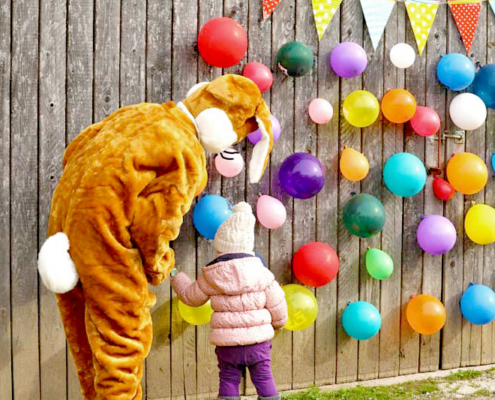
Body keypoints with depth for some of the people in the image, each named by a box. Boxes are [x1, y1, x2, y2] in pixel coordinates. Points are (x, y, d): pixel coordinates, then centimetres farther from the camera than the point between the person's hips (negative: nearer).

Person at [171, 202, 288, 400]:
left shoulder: (211, 277, -5)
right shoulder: (261, 274, -4)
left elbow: (191, 296, 11)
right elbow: (277, 306, 1)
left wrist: (175, 276, 27)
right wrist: (278, 322, 24)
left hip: (227, 343, 0)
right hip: (257, 340, 0)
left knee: (228, 382, 7)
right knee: (264, 380, 9)